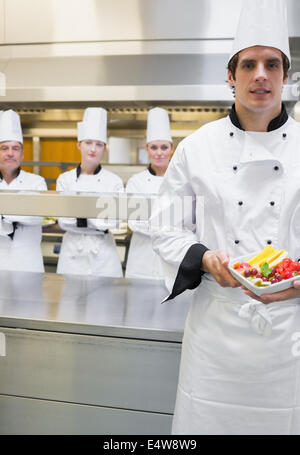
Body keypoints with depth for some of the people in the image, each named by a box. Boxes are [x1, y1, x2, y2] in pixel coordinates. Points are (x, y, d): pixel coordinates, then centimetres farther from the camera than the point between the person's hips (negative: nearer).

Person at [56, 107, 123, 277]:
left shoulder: (114, 181, -1)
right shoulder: (65, 179, 2)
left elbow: (113, 221, -7)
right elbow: (63, 221, -5)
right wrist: (99, 221, -15)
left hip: (103, 252, 0)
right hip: (72, 251, 1)